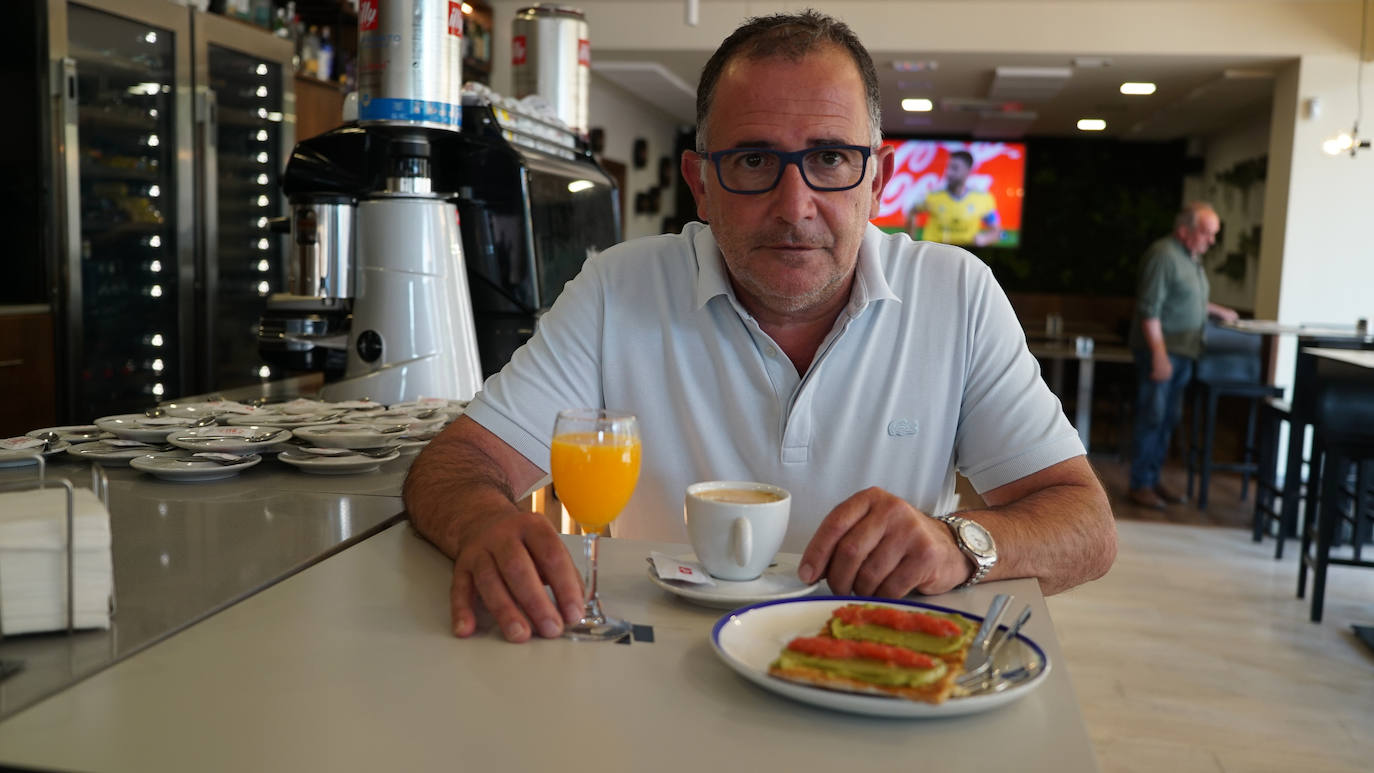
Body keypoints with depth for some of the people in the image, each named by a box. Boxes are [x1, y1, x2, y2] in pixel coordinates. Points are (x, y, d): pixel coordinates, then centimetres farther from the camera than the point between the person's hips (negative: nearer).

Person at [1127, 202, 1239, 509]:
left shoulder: (1192, 258, 15)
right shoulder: (1163, 255, -15)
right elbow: (1150, 308, -20)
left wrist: (1217, 311, 28)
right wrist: (1159, 354, -24)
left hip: (1183, 352, 9)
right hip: (1161, 351, -9)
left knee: (1169, 420, 12)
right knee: (1151, 418, -6)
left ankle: (1154, 479, 21)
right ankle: (1140, 484, 2)